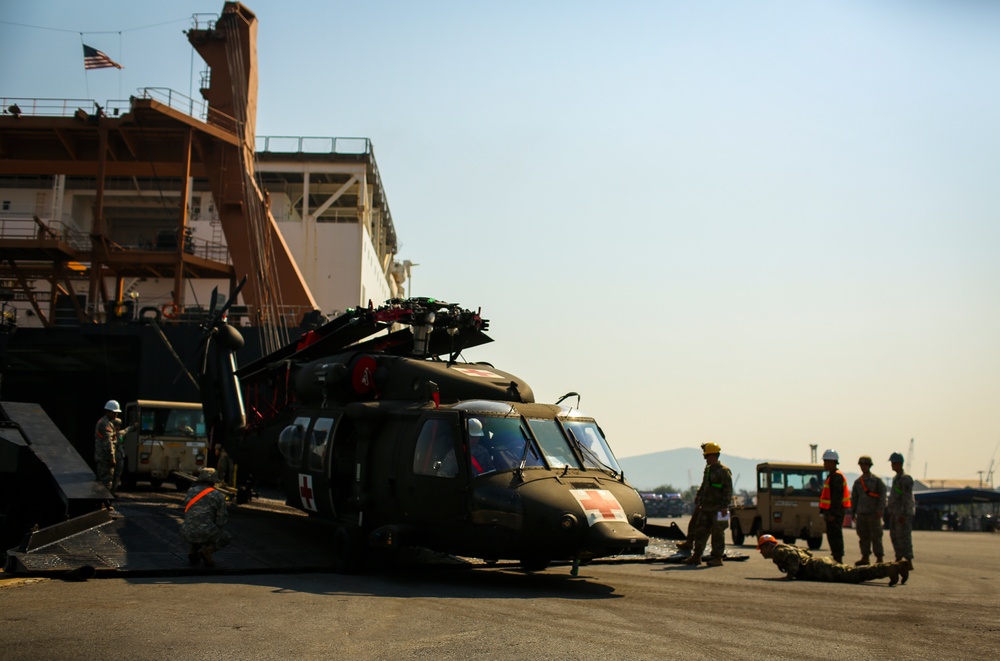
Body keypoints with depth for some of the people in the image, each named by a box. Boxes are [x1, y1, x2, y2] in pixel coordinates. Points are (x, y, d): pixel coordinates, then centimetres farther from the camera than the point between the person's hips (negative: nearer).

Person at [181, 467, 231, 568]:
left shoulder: (190, 491, 13)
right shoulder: (218, 495, 0)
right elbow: (221, 520, -1)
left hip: (187, 534, 5)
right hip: (206, 533, -5)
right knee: (225, 537, 26)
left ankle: (193, 551, 10)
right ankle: (207, 550, -4)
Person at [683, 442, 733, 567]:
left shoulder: (724, 471, -9)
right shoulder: (707, 469, 16)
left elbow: (728, 490, -12)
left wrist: (725, 506, -18)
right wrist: (698, 500, 19)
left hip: (717, 509, -8)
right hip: (705, 508, 8)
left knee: (717, 533, -2)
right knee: (700, 531, 7)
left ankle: (717, 558, 5)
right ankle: (696, 557, 11)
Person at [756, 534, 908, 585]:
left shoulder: (777, 552, -3)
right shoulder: (786, 548, 27)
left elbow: (794, 557, -23)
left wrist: (791, 573, -13)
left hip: (818, 569, -9)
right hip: (820, 562, 9)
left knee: (852, 574, -19)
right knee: (853, 573, 5)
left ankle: (889, 569, -31)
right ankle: (894, 567, -2)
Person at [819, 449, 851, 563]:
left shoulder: (837, 476, -14)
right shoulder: (832, 476, 19)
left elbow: (837, 496, -21)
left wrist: (833, 513, -23)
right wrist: (825, 512, 23)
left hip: (835, 512, -11)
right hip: (832, 512, 11)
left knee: (835, 536, -9)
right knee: (833, 536, 12)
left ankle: (838, 560, -9)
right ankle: (837, 559, 17)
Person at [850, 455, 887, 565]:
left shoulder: (877, 480, 2)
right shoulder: (857, 481, 15)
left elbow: (882, 495, -4)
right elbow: (854, 498, 17)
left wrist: (880, 509, -15)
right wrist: (852, 513, 13)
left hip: (873, 514, -5)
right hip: (861, 513, 5)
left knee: (876, 536, -4)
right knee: (863, 536, 5)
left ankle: (879, 559, -1)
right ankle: (865, 558, 11)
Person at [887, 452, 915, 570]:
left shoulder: (906, 478, -13)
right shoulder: (895, 478, 16)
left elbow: (907, 498, -18)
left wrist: (903, 514, -22)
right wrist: (889, 509, 22)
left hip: (904, 513, -10)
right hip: (894, 513, 10)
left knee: (904, 537, -10)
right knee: (894, 536, 14)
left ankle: (909, 563, -8)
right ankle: (898, 559, 24)